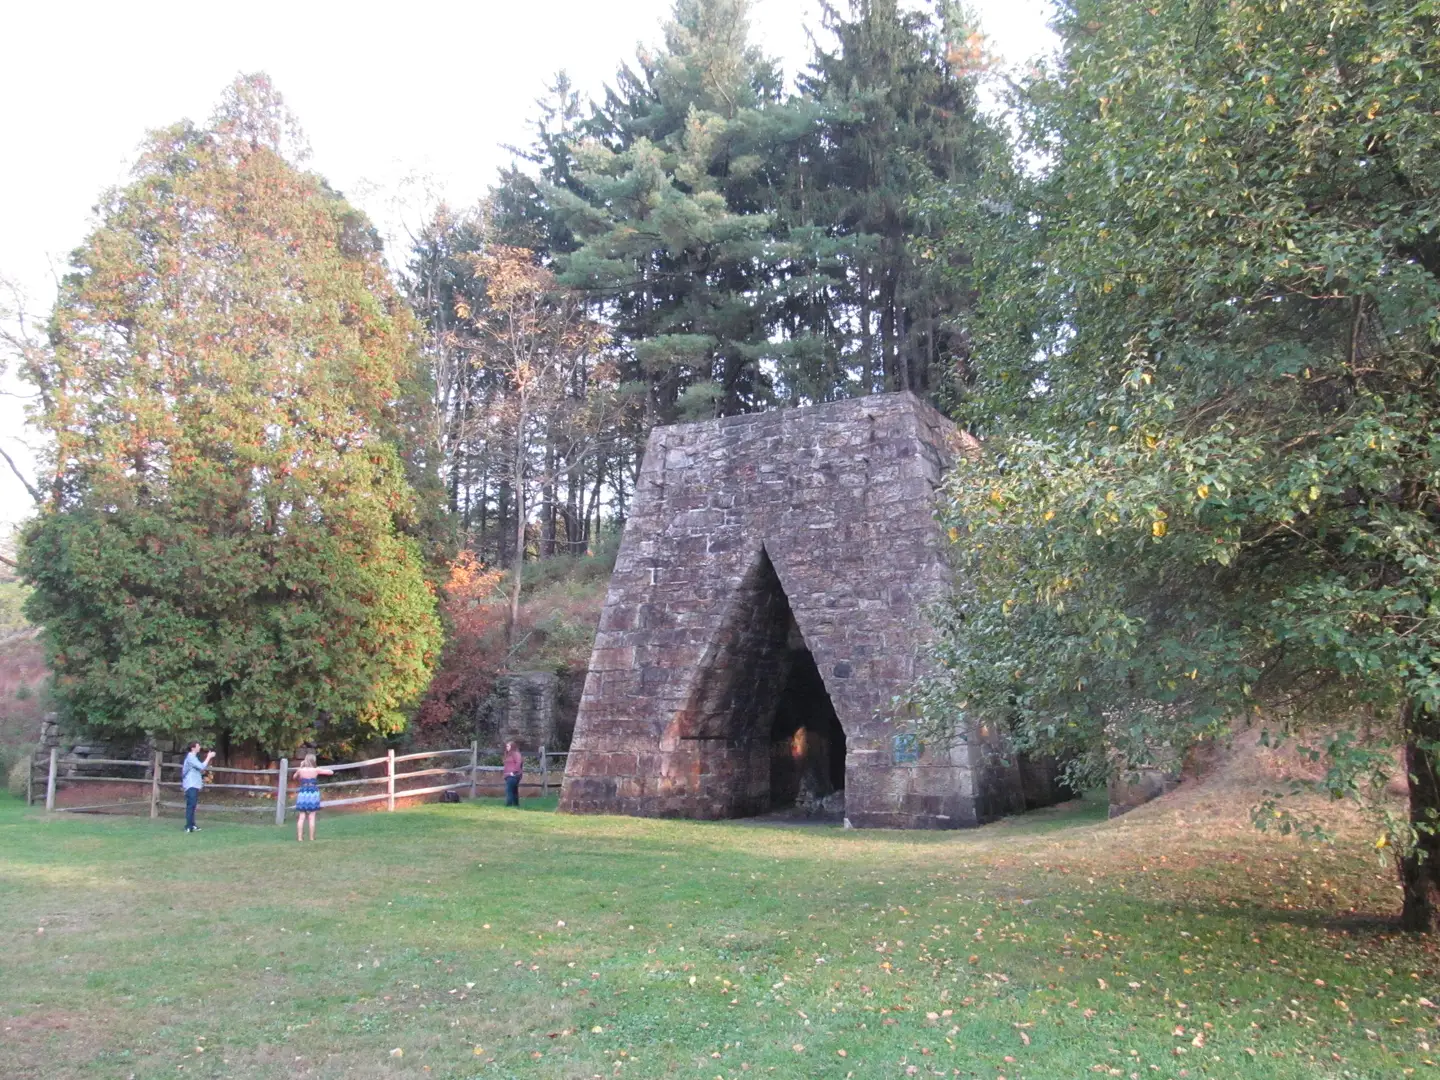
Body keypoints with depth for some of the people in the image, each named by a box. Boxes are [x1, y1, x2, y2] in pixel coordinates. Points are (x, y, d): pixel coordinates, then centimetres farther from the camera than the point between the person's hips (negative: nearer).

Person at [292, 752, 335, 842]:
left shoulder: (300, 770, -2)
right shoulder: (316, 770, -5)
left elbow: (295, 778, 21)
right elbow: (331, 772, 2)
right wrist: (323, 771, 17)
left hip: (303, 794, 1)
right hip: (313, 795, -1)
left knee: (301, 817, 4)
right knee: (312, 818, 2)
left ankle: (300, 837, 1)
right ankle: (311, 838, 2)